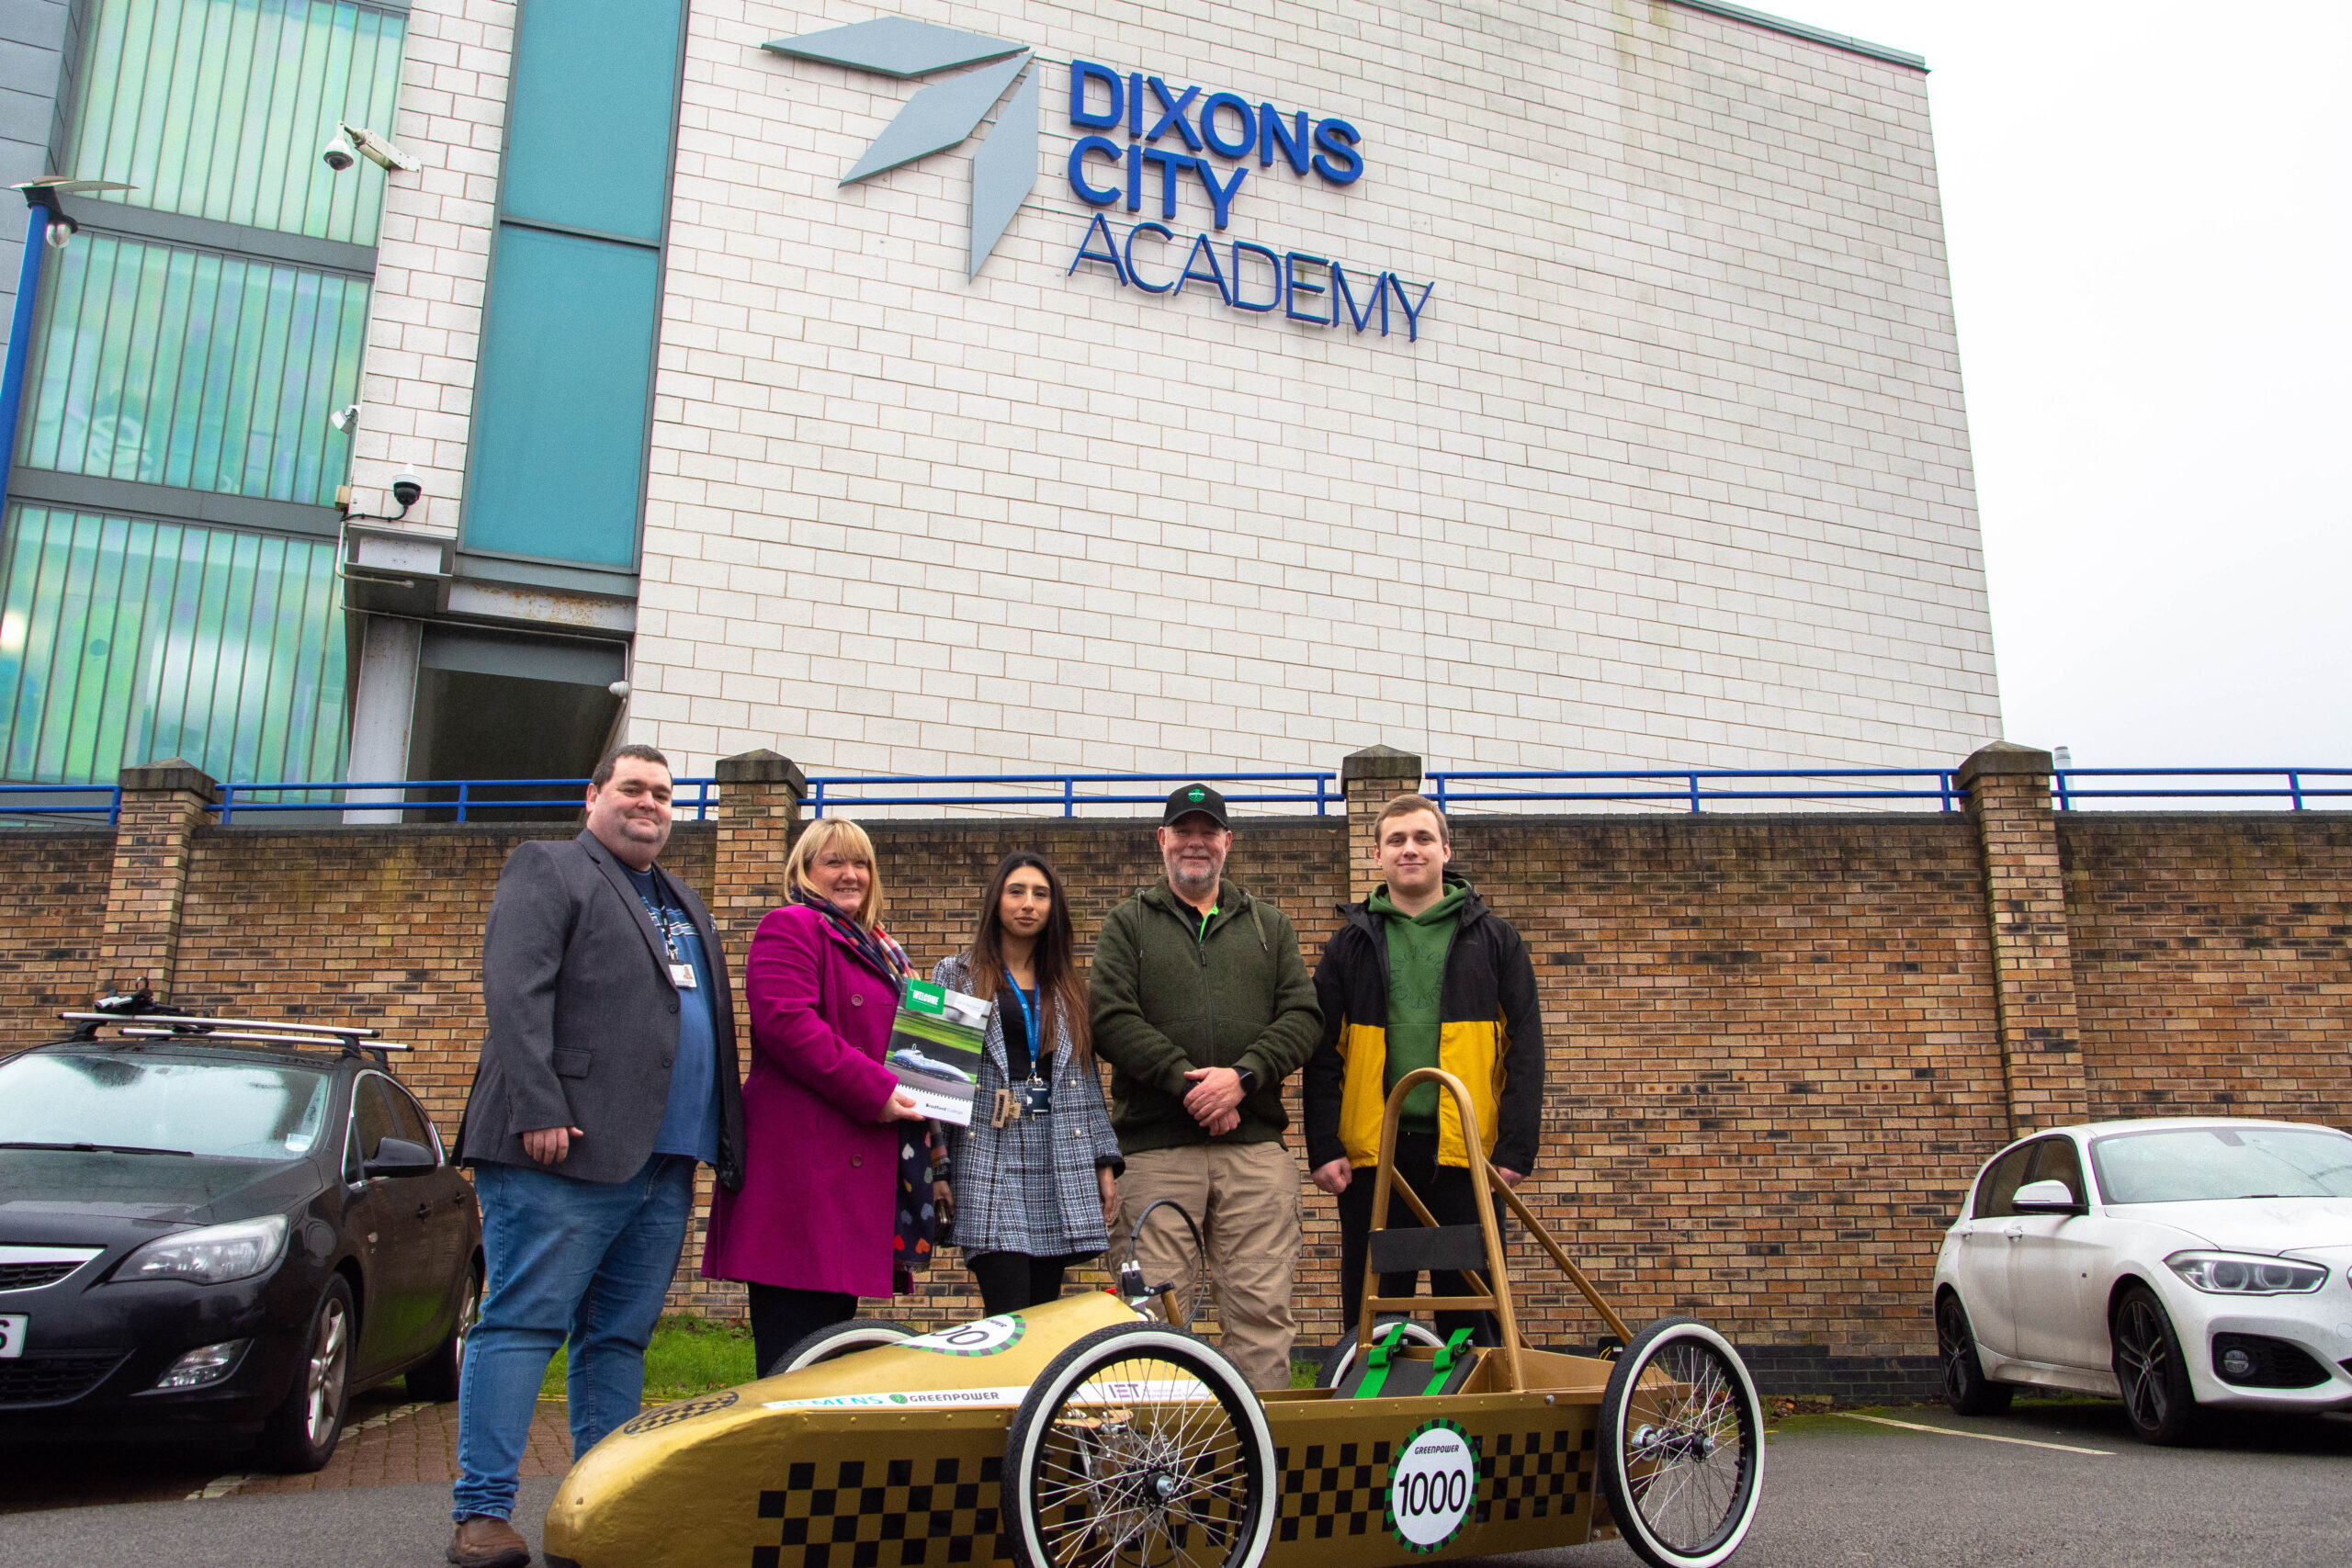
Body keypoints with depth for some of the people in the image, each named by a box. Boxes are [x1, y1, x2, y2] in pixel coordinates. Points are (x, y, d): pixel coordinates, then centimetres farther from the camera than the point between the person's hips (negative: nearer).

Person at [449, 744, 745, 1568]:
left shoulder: (686, 905, 25)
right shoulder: (547, 870, 3)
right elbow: (515, 993, -10)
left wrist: (723, 1139, 13)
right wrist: (539, 1111, -19)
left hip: (666, 1161, 7)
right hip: (569, 1155, -7)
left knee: (621, 1338, 10)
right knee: (523, 1326, -4)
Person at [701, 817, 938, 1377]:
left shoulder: (877, 949, 25)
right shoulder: (790, 927, -3)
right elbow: (785, 1019, -18)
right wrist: (874, 1090, -18)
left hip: (862, 1158, 9)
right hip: (803, 1157, -9)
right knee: (794, 1348, -8)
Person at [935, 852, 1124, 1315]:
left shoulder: (1068, 987, 18)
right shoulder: (956, 975, 8)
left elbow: (1088, 1081, 17)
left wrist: (1105, 1163, 9)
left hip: (1059, 1164, 3)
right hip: (988, 1159, -3)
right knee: (1010, 1318, -14)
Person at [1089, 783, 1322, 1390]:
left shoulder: (1269, 924, 18)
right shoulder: (1128, 924, 12)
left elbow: (1303, 1014, 6)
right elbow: (1109, 1018, -2)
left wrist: (1243, 1076, -11)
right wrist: (1186, 1082, -13)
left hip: (1256, 1143, 1)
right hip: (1156, 1145, -1)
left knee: (1262, 1307, 0)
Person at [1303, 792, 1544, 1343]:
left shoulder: (1493, 939, 8)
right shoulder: (1350, 944, 10)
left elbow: (1524, 1047, 4)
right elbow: (1322, 1053, 7)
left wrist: (1517, 1148, -5)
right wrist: (1324, 1148, -3)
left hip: (1465, 1155, -1)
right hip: (1371, 1156, 1)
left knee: (1470, 1314, 5)